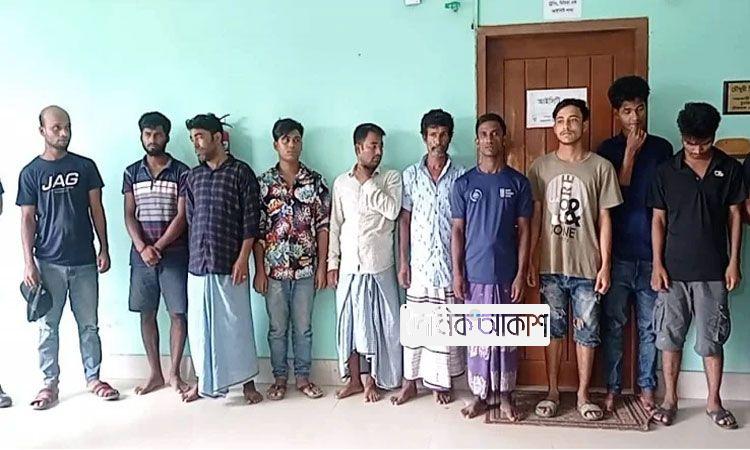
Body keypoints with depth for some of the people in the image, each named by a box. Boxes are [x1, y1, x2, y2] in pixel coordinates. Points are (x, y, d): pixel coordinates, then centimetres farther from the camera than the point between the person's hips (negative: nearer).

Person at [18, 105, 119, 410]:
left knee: (89, 324, 8)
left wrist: (104, 249, 1)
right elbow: (27, 219, 0)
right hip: (48, 263, -1)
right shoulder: (31, 172, 1)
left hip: (84, 261, 1)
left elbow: (96, 210, 6)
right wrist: (28, 263, -6)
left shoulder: (85, 166, 4)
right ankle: (50, 383, 18)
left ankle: (93, 378, 20)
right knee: (48, 326, 7)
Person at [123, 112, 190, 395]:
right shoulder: (132, 172, 7)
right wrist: (143, 247, -12)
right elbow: (129, 216, 3)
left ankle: (174, 373, 15)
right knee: (147, 314, 9)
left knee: (178, 314, 1)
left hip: (174, 255, -3)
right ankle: (155, 373, 21)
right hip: (141, 255, 3)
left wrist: (158, 247, -14)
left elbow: (181, 217, -8)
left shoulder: (181, 172, -3)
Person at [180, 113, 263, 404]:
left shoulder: (241, 172, -4)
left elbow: (251, 219, -8)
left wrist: (243, 258, -13)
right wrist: (192, 255, 11)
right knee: (200, 323, 10)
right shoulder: (193, 177, 12)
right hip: (198, 264, 5)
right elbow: (190, 219, 15)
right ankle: (203, 380, 25)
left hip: (229, 263, -5)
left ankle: (247, 382, 14)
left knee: (236, 323, 2)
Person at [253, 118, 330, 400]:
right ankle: (279, 378, 25)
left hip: (306, 268, 0)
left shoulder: (315, 181, 1)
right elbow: (257, 229, -1)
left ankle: (303, 377, 24)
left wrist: (322, 266, -3)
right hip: (274, 268, 0)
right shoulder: (264, 182, -1)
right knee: (277, 327, 11)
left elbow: (323, 226, 1)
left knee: (303, 326, 11)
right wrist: (259, 270, -5)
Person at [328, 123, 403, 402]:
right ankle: (354, 379, 23)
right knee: (349, 323, 9)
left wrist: (367, 182, -13)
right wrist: (332, 263, 3)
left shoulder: (391, 178, -1)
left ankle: (372, 380, 20)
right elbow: (335, 225, 7)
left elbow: (393, 210, -18)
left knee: (377, 324, 5)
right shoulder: (341, 182, 6)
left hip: (379, 266, -2)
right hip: (348, 266, 3)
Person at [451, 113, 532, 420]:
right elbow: (458, 230, 2)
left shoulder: (518, 182, 0)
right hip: (475, 274, 0)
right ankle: (480, 394, 21)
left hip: (507, 274, 0)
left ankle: (505, 395, 23)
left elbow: (524, 230, 0)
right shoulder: (464, 183, 1)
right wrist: (457, 273, -3)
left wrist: (521, 273, -6)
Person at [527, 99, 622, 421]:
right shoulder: (540, 166, 2)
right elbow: (534, 217, 4)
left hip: (587, 267, -1)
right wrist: (529, 261, 1)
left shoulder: (601, 167, -2)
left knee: (587, 333, 8)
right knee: (553, 330, 11)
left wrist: (605, 265, -5)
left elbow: (604, 220, -1)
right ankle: (553, 392, 24)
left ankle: (583, 395, 23)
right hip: (550, 266, 1)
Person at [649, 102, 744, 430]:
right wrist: (657, 264, -4)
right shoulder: (666, 171, -1)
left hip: (713, 270, 0)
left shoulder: (730, 169, 1)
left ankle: (714, 402, 22)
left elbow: (735, 216, 4)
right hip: (673, 269, 0)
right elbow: (659, 220, 1)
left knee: (712, 339, 7)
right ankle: (670, 399, 19)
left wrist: (734, 262, -1)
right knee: (670, 336, 6)